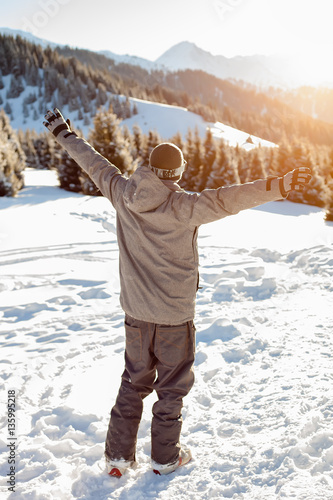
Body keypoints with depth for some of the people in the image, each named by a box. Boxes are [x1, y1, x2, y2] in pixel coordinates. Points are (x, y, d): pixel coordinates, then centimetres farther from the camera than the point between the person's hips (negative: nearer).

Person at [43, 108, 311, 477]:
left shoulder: (122, 195, -7)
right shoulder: (183, 207, -21)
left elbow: (94, 165, 6)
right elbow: (226, 200, -31)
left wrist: (64, 134, 20)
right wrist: (279, 186, -35)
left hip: (135, 312, 5)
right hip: (175, 317, -4)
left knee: (133, 383, 21)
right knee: (172, 387, 15)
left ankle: (117, 456, 29)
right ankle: (164, 458, 31)